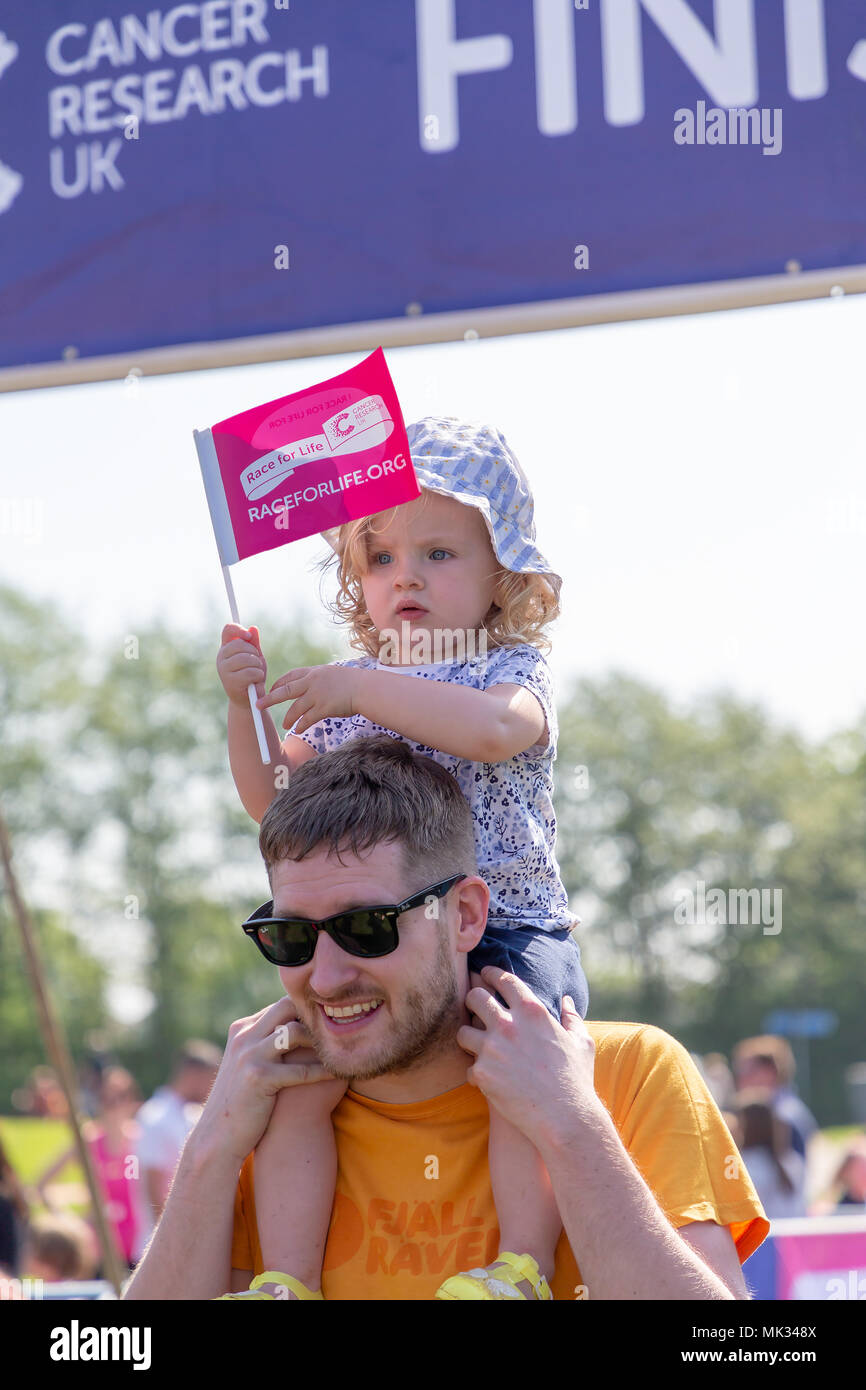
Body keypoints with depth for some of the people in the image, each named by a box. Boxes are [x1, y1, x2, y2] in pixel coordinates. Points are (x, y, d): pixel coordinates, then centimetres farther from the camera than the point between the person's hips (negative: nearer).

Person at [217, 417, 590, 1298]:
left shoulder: (513, 671, 4)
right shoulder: (348, 689, 18)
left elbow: (493, 728, -22)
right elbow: (271, 798, 19)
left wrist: (361, 689, -20)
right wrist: (243, 703, 2)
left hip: (506, 928, -4)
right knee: (291, 1076, -14)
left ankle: (523, 1267, -21)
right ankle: (290, 1277, -10)